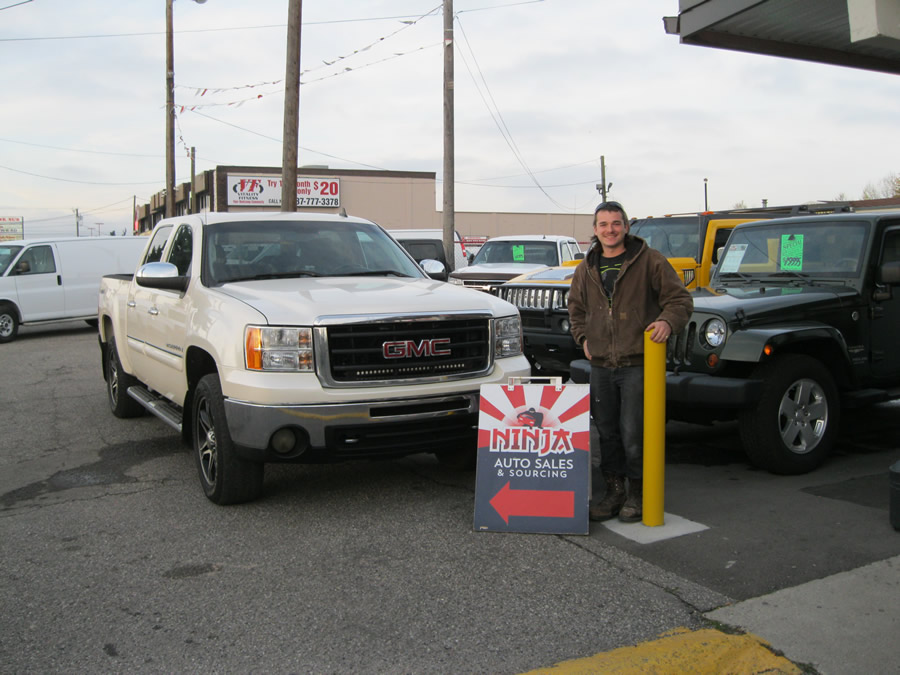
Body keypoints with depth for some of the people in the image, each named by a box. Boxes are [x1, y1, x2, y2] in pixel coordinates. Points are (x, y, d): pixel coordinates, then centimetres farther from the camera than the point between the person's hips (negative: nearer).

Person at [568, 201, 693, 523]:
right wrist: (583, 337, 13)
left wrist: (668, 321, -19)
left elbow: (680, 298, 0)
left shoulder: (649, 260, -2)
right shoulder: (586, 268, 13)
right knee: (606, 432, 11)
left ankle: (638, 493, 13)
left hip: (637, 363, -5)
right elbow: (576, 308, 27)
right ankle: (614, 490, 25)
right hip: (600, 365, 5)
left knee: (633, 433, -4)